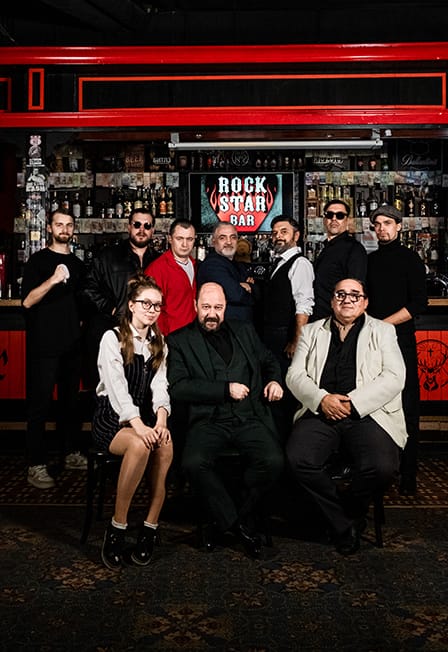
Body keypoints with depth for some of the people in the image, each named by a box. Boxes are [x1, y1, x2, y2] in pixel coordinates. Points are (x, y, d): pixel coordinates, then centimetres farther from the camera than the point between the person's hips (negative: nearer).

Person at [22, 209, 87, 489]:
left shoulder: (78, 264, 14)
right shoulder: (38, 260, -2)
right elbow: (27, 301, -13)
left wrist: (82, 326, 13)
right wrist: (53, 280, -27)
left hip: (72, 343, 5)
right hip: (44, 344, -5)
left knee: (71, 399, 12)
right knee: (40, 404, -2)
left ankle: (72, 454, 24)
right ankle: (37, 466, 3)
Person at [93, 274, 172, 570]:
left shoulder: (159, 342, 16)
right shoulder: (113, 338, -2)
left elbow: (160, 384, 3)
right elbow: (117, 388, -14)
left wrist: (161, 420, -16)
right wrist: (137, 425, -27)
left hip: (145, 416, 4)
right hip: (112, 417, -4)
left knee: (166, 444, -30)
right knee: (140, 445, -36)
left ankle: (151, 526, -22)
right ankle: (118, 527, -22)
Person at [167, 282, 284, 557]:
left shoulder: (245, 331, 20)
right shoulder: (180, 340, 7)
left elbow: (269, 360, 31)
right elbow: (178, 386, -5)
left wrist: (275, 380, 7)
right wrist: (226, 389, -11)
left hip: (250, 418, 2)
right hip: (209, 420, -2)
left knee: (274, 461, -26)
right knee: (194, 463, -30)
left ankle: (244, 517, 0)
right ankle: (235, 522, -7)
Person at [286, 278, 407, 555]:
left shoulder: (383, 331, 14)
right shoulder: (312, 331, 20)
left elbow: (394, 377, 1)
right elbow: (295, 374, 10)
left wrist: (353, 402, -11)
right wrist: (322, 399, -9)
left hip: (366, 413, -1)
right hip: (321, 412, 2)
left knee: (381, 467, -30)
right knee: (298, 460, -27)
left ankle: (350, 516, 4)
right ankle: (344, 523, -5)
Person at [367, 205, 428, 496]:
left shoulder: (409, 258, 2)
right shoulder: (370, 260, 16)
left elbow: (419, 303, -7)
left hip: (400, 340, -4)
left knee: (407, 409, -3)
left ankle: (408, 475, 2)